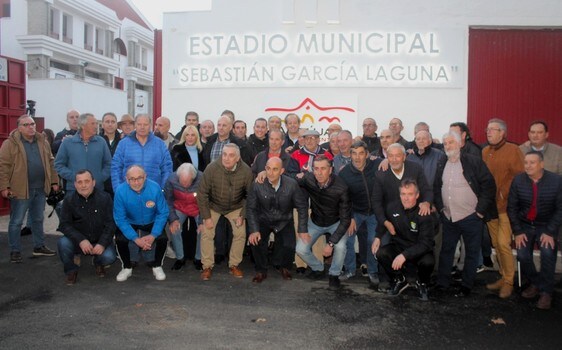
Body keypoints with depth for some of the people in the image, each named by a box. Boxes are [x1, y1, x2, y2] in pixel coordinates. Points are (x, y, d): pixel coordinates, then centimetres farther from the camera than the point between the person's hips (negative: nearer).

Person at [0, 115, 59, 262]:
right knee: (16, 221, 4)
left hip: (40, 188, 5)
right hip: (20, 189, -5)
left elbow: (50, 163, 14)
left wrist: (54, 181, 10)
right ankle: (15, 251, 14)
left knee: (38, 219, 15)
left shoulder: (42, 142, 9)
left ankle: (39, 246, 27)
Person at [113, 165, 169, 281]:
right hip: (130, 223, 0)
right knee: (120, 240, -25)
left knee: (162, 238, -24)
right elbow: (120, 218, -18)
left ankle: (157, 266, 6)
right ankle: (127, 268, 5)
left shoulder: (155, 187, -25)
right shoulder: (120, 191, -25)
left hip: (151, 223, 0)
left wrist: (153, 235, -25)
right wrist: (136, 239, -25)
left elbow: (163, 213, -15)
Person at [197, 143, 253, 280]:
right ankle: (207, 267, 7)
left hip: (235, 207, 1)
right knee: (207, 233, -11)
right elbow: (202, 193, -17)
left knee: (240, 233, -9)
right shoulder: (212, 168, -26)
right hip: (213, 206, -1)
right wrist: (207, 217, -16)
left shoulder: (246, 171, -23)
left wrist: (242, 215, -12)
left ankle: (234, 265, 10)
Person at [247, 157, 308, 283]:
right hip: (263, 220, 0)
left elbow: (302, 206, -8)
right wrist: (254, 230, -19)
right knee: (256, 241, -23)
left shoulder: (292, 184, -21)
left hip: (284, 221, 0)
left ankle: (284, 268, 17)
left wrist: (303, 230, -10)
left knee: (289, 246, -20)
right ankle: (261, 271, 6)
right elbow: (250, 208, -9)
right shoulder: (257, 185, -21)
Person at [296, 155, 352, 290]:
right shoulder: (307, 180, -24)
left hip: (336, 223, -2)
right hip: (315, 222, 3)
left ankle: (334, 274, 5)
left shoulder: (341, 188, -30)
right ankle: (318, 269, 20)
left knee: (340, 247, -27)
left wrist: (331, 243, -27)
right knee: (301, 249, -12)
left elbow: (345, 219, -24)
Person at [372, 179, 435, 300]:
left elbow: (426, 243, -24)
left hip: (419, 251, -3)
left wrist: (404, 255, -34)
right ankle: (400, 279, 2)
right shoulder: (392, 207, -8)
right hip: (398, 247, 3)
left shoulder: (424, 214, -20)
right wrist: (377, 237, -1)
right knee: (380, 253, -26)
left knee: (428, 261, -35)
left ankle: (422, 283, 3)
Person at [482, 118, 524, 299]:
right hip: (489, 205, 5)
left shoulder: (513, 150, -6)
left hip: (506, 206, -5)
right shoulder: (485, 151, 10)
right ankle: (504, 276, 23)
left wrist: (504, 197, -13)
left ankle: (509, 281, 6)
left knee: (503, 243, -9)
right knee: (496, 243, 10)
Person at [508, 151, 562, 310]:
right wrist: (517, 232, -8)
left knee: (548, 253, -23)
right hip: (525, 225, 1)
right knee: (522, 255, -13)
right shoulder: (518, 180, -9)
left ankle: (546, 291, -3)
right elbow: (512, 207, -4)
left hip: (546, 226, -1)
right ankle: (535, 283, 17)